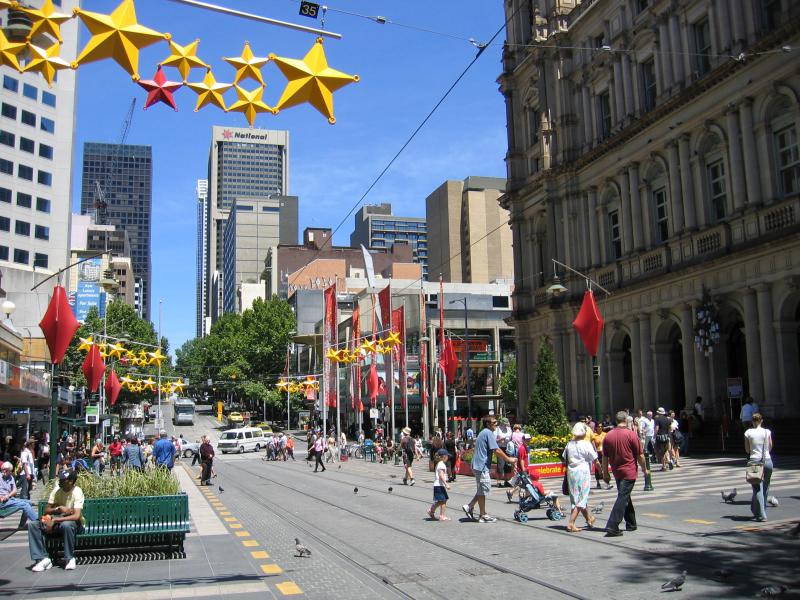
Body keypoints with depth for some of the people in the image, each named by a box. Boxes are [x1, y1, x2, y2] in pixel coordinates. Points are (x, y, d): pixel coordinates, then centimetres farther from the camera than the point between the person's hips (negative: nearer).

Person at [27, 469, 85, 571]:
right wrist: (57, 509, -19)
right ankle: (43, 558, -19)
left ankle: (69, 558, -19)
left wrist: (54, 521, -30)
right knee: (32, 524, -16)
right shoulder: (56, 490, -1)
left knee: (66, 525, -41)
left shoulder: (77, 492, -17)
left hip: (74, 523, -6)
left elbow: (77, 516, -28)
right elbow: (46, 510, 3)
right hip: (57, 522, 6)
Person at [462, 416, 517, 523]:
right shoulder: (489, 433, -14)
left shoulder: (483, 433, 17)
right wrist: (509, 459, -10)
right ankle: (483, 515, 5)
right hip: (482, 466, -10)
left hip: (478, 465, 10)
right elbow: (496, 450, -18)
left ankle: (469, 506, 16)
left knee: (482, 490, 16)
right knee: (483, 490, -2)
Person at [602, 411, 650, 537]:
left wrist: (605, 473, 15)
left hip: (617, 473, 5)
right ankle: (612, 527, -16)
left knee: (625, 498, 19)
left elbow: (605, 457, 6)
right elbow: (640, 455, -5)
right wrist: (644, 469, 9)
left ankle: (631, 524, 28)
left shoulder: (608, 436, 2)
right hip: (629, 472, -5)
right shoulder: (631, 434, -10)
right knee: (622, 498, -7)